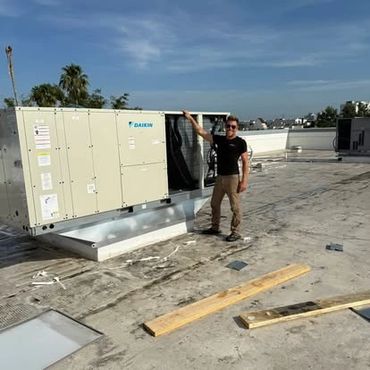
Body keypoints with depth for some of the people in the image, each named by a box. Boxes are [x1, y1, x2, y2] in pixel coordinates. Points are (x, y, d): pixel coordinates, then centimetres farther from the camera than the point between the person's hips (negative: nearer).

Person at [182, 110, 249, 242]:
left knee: (235, 207, 1)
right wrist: (190, 118, 3)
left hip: (233, 177, -6)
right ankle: (215, 227, 32)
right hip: (220, 177, 7)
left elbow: (245, 162, -8)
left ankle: (236, 232, 13)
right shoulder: (219, 139, 8)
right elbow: (201, 131, 8)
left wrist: (244, 180, -14)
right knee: (215, 203, 16)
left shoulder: (240, 142, -7)